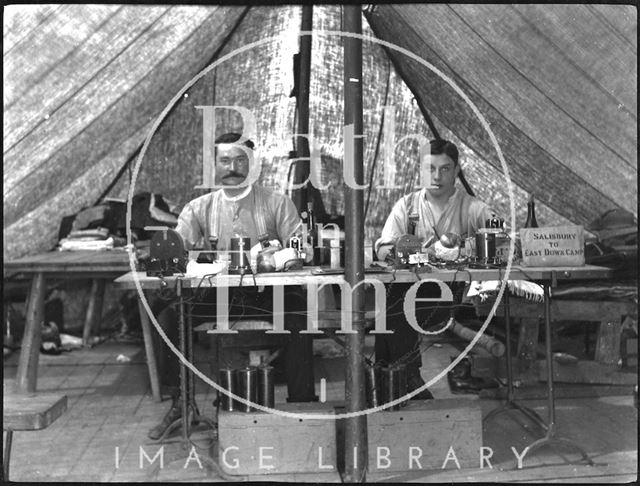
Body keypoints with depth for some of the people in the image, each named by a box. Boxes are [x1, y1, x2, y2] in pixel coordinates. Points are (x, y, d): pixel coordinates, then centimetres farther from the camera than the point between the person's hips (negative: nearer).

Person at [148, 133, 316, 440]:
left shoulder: (277, 203, 5)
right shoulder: (199, 208, 9)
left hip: (268, 292, -1)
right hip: (216, 294, 2)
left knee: (299, 316, -30)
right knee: (168, 315, -19)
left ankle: (300, 402, -12)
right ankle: (178, 400, 2)